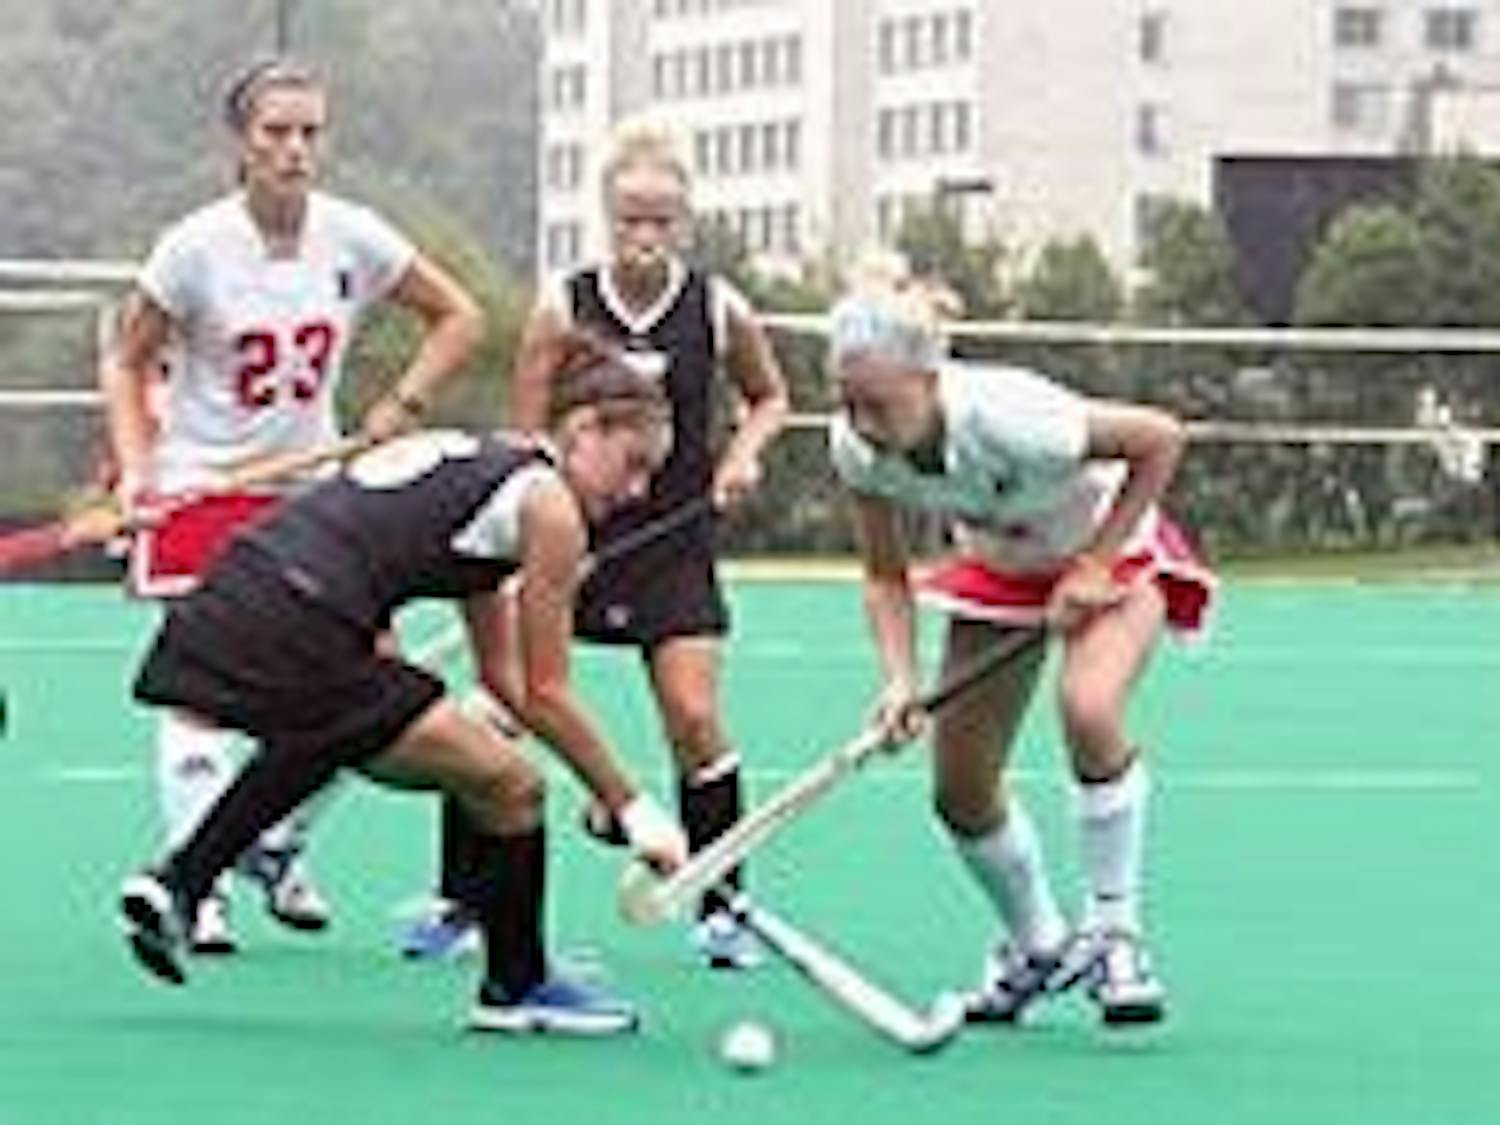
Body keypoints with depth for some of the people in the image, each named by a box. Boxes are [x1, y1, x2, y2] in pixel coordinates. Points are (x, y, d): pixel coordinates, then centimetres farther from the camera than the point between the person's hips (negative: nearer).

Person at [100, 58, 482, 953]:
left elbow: (458, 317, 7)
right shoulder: (196, 249, -13)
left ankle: (278, 847, 22)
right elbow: (128, 363, -2)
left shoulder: (353, 238, -6)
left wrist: (401, 408, -3)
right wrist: (136, 468, -14)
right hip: (202, 485, -3)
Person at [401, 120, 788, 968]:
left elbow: (771, 396, 16)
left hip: (674, 542, 0)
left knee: (694, 718, -8)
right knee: (500, 702, -4)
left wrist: (744, 452, -3)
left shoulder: (717, 309, -3)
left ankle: (719, 907, 7)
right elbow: (526, 442, -3)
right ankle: (459, 903, 9)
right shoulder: (563, 311, -6)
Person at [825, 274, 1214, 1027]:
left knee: (1088, 710, -34)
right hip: (999, 566, 5)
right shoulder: (858, 450, -24)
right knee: (960, 791, 1)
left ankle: (1114, 932, -17)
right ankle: (1038, 944, 28)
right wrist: (901, 679, -26)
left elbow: (1159, 439, -26)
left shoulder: (1008, 419, -40)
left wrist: (1094, 566, -24)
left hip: (1110, 549, -5)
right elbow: (886, 577, -9)